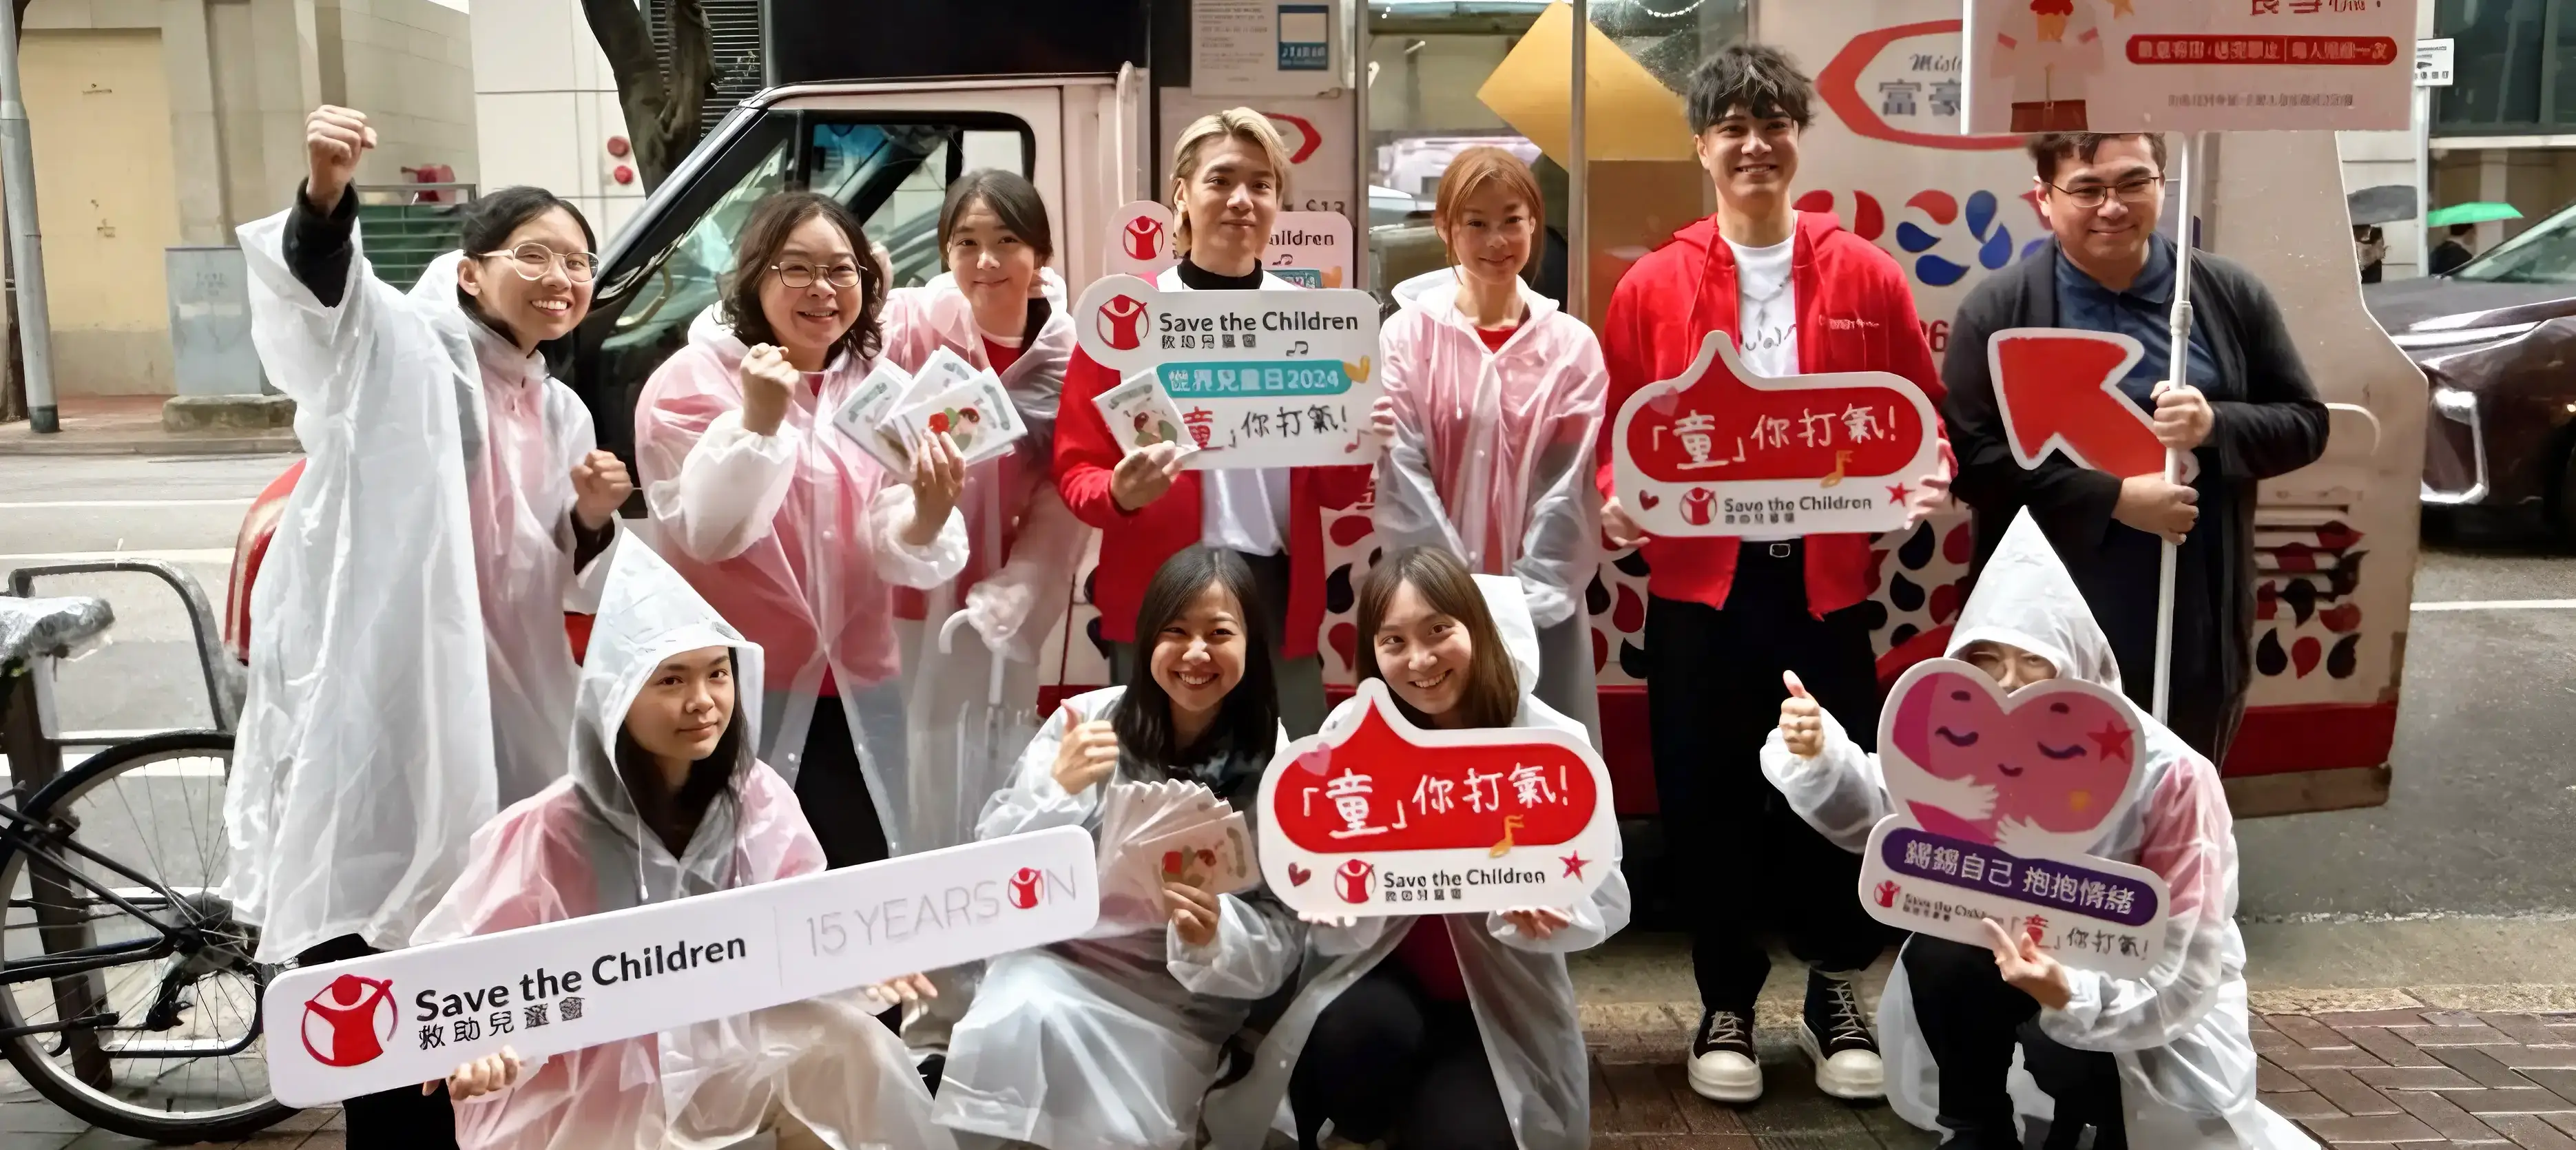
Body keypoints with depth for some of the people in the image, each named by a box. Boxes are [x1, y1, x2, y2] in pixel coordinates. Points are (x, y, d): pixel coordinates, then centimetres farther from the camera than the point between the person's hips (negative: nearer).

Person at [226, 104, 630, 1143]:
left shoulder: (559, 414, 15)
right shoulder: (400, 347, -4)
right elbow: (319, 282, -27)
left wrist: (594, 520, -1)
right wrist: (327, 191, -48)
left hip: (496, 716, 7)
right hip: (376, 697, -7)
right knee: (365, 956, -5)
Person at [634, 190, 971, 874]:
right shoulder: (689, 382, -5)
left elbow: (891, 552, -3)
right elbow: (706, 532, -18)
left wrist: (928, 516, -25)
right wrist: (758, 420, -30)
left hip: (857, 698, 4)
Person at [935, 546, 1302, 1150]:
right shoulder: (1085, 719, -5)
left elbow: (1283, 937, -8)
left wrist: (1216, 936, -30)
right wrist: (1056, 789, -22)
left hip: (1180, 1000, -1)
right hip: (1057, 958, 2)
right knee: (1021, 1019, -28)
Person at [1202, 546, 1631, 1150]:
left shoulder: (1552, 744, -11)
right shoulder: (1349, 732, -10)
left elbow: (1605, 900, -9)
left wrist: (1538, 909, -32)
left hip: (1502, 999, 0)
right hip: (1376, 972, 0)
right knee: (1360, 1031, -32)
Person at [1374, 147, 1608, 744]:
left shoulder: (1573, 345, 4)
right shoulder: (1407, 336, -1)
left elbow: (1570, 486, 0)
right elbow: (1404, 478, -5)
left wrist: (1523, 599, -9)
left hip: (1542, 608, 1)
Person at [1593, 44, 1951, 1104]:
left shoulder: (1865, 278, 5)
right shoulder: (1651, 287, 3)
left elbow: (1922, 413, 8)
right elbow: (1616, 428, 5)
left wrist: (1924, 478, -11)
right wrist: (1617, 496, -14)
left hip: (1825, 577, 1)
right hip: (1698, 578, 0)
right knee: (1706, 796, 6)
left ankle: (1834, 993, 28)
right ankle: (1727, 1005, 23)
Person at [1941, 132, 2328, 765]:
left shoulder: (2231, 294, 3)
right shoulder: (1998, 309, -6)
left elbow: (2305, 423, 6)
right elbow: (1969, 456, -13)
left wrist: (2216, 425, -16)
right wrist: (2114, 498, -19)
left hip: (2199, 631, 3)